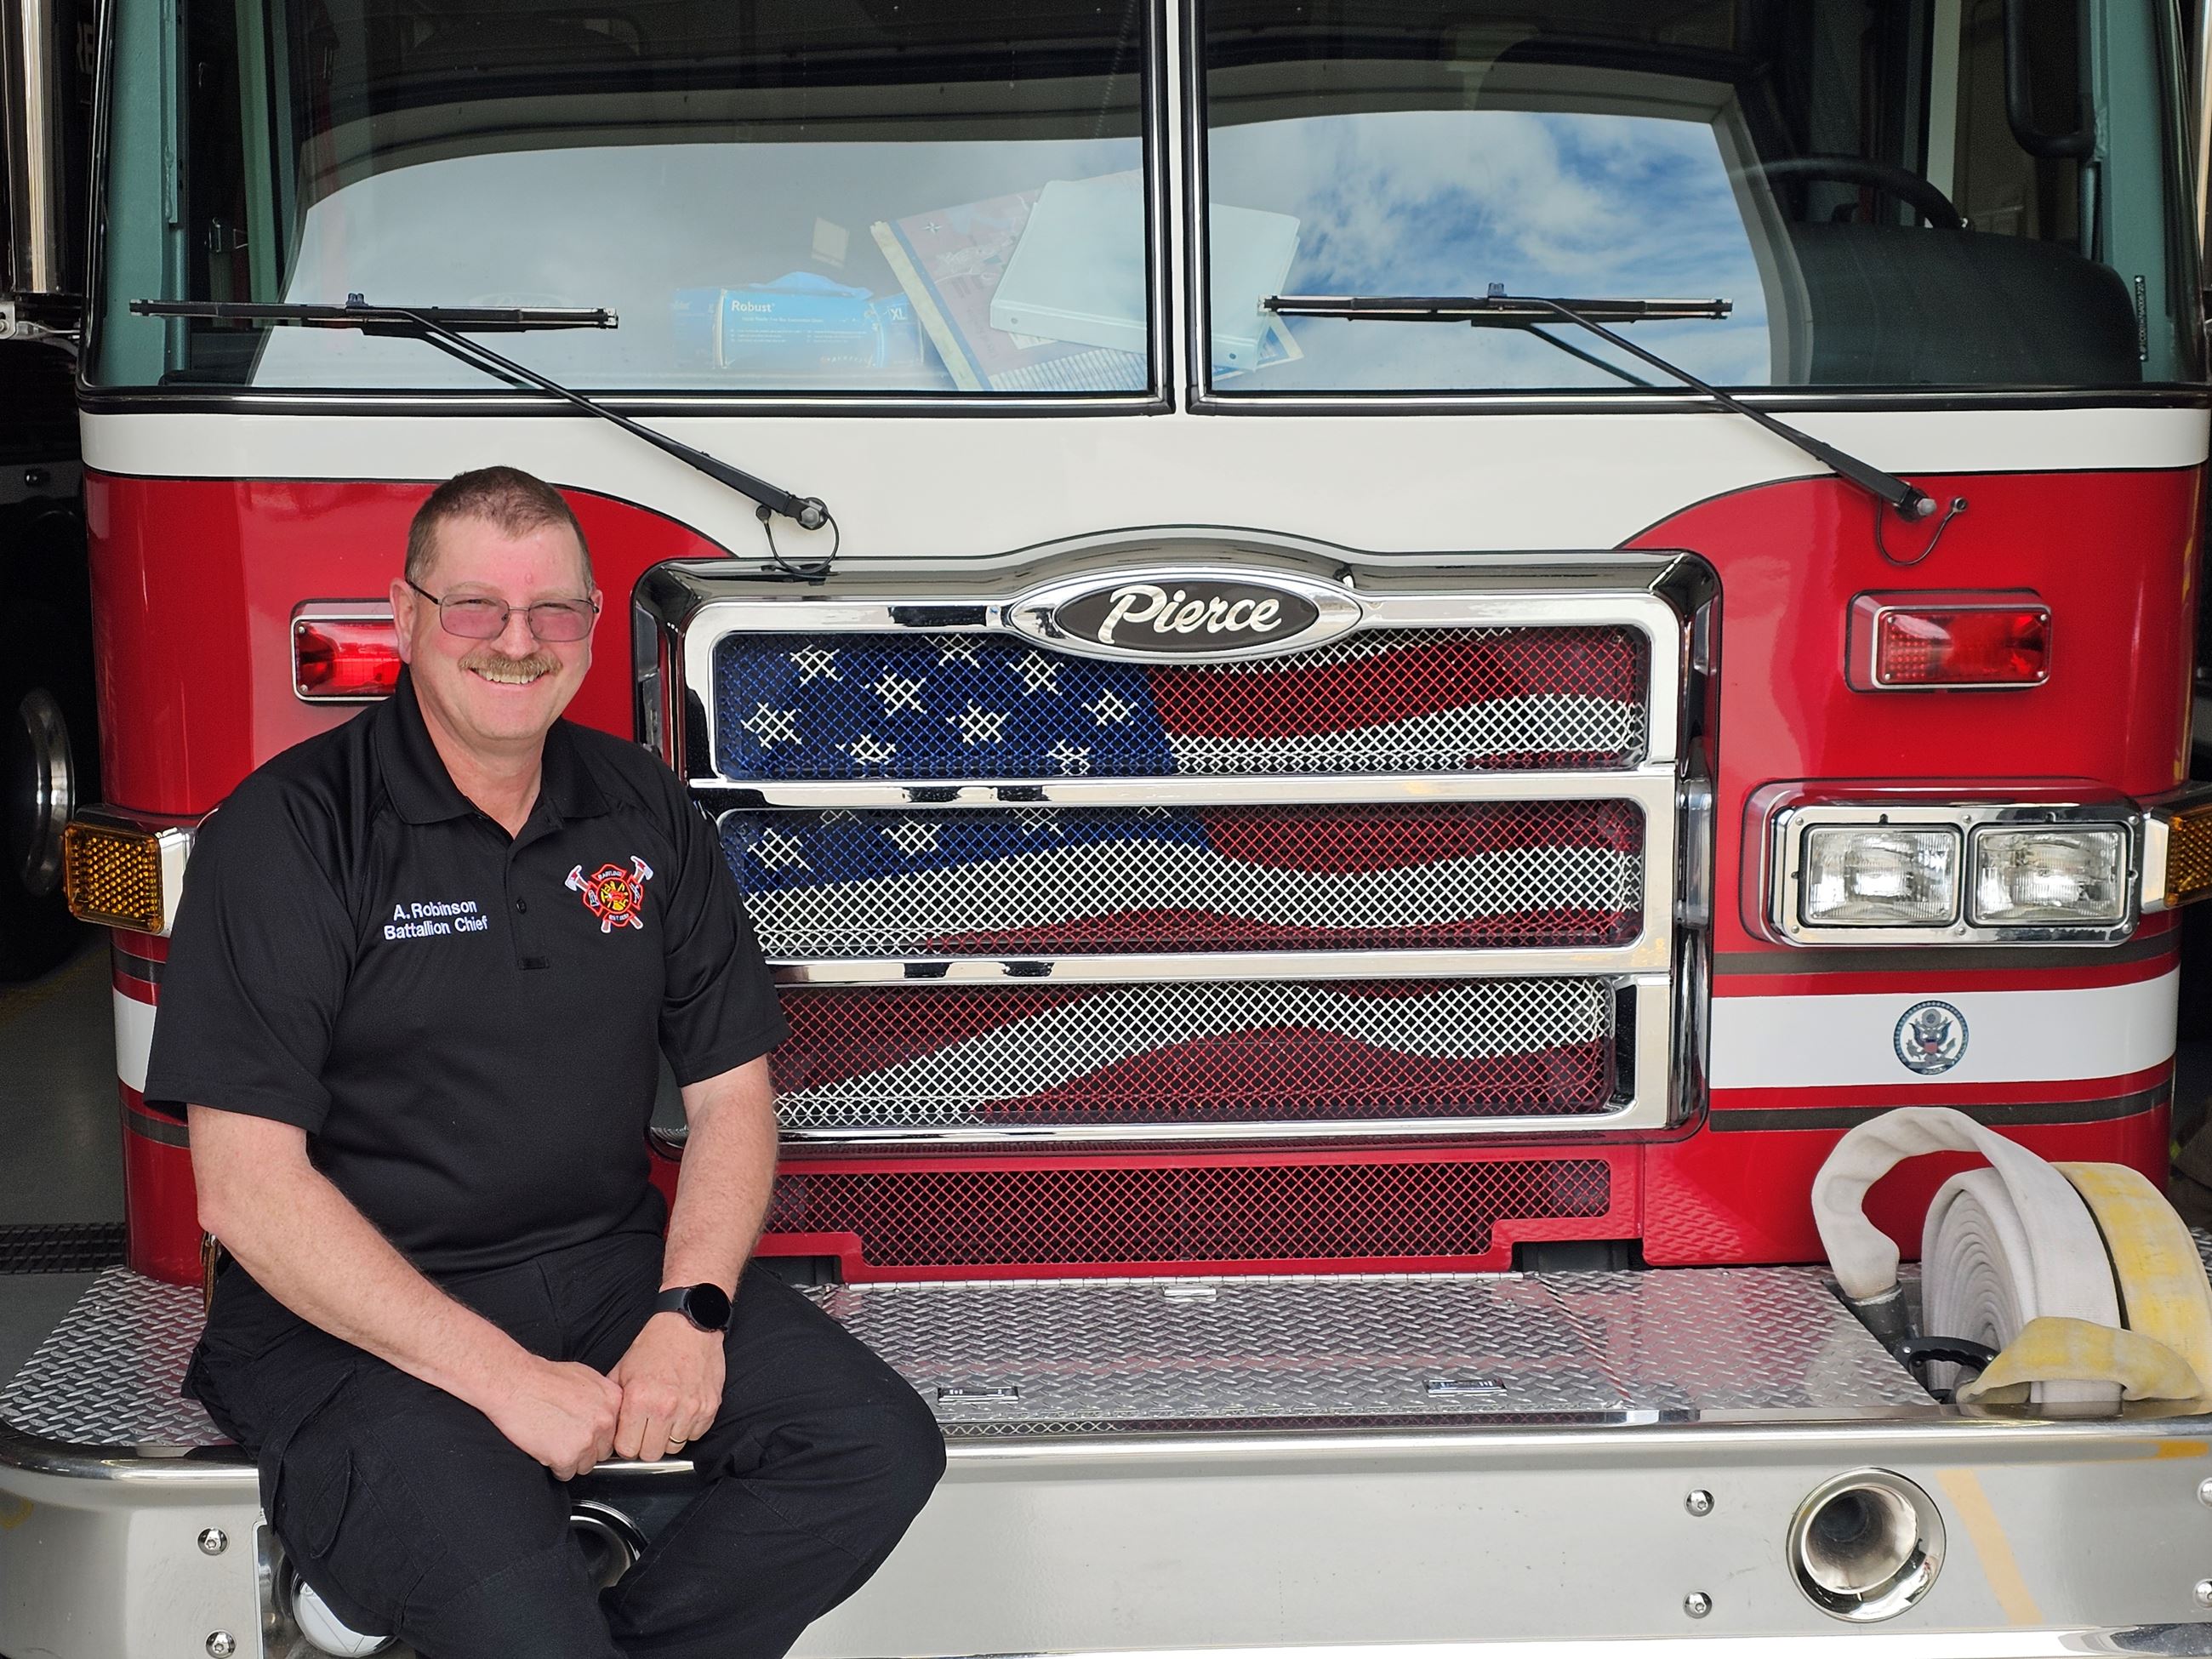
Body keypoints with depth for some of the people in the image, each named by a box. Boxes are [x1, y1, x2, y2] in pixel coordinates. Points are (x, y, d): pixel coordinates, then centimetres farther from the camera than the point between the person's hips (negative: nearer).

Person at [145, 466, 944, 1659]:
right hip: (355, 1321, -5)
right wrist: (502, 1375, -19)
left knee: (881, 1446, -14)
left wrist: (689, 1315, -10)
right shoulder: (286, 831, -9)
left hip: (614, 1268, 5)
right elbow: (247, 1185, -14)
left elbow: (729, 1094, 9)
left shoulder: (643, 813, 7)